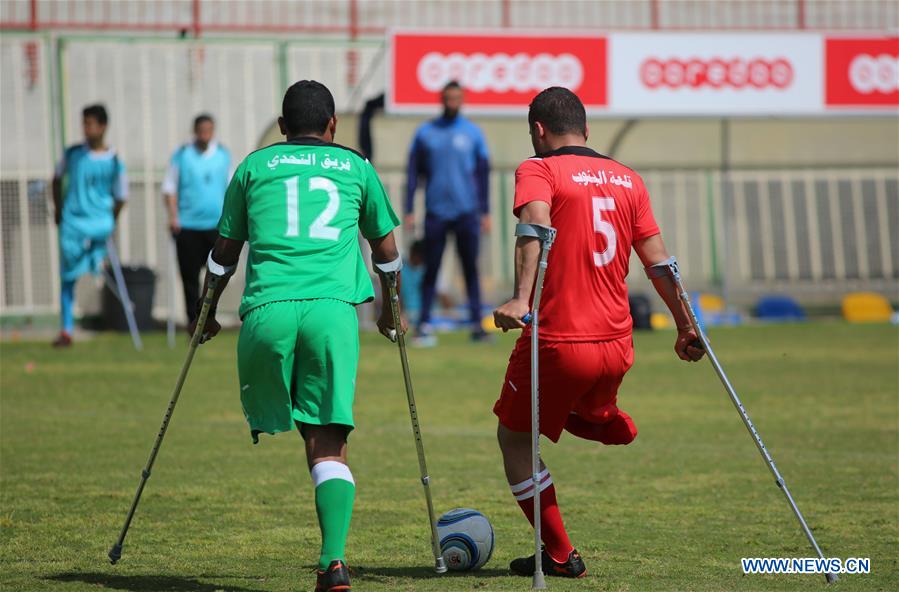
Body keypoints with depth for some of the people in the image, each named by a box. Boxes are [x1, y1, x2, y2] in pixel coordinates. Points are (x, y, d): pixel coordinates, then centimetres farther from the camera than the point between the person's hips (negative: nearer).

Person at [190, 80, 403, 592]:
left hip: (268, 309, 0)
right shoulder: (355, 166, 21)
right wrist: (389, 311, 46)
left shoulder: (256, 165, 19)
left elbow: (225, 251, 24)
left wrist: (209, 312, 39)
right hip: (333, 309, 0)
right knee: (329, 443, -2)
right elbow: (386, 249, 30)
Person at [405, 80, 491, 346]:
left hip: (466, 212, 0)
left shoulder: (473, 133, 7)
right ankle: (424, 323, 3)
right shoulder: (425, 133, 7)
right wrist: (409, 211, 1)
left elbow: (482, 173, 8)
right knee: (431, 269, 1)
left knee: (470, 269, 0)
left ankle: (477, 324, 1)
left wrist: (485, 212, 3)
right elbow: (413, 173, 7)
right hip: (436, 212, 0)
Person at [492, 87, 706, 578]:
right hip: (616, 346, 6)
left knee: (514, 439, 15)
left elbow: (536, 225, -25)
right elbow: (658, 259, 9)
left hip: (557, 344, -6)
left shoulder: (538, 170, -4)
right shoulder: (627, 178, 10)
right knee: (582, 411, 39)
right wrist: (686, 326, 18)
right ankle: (607, 422, 10)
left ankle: (560, 555, 14)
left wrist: (522, 298, -38)